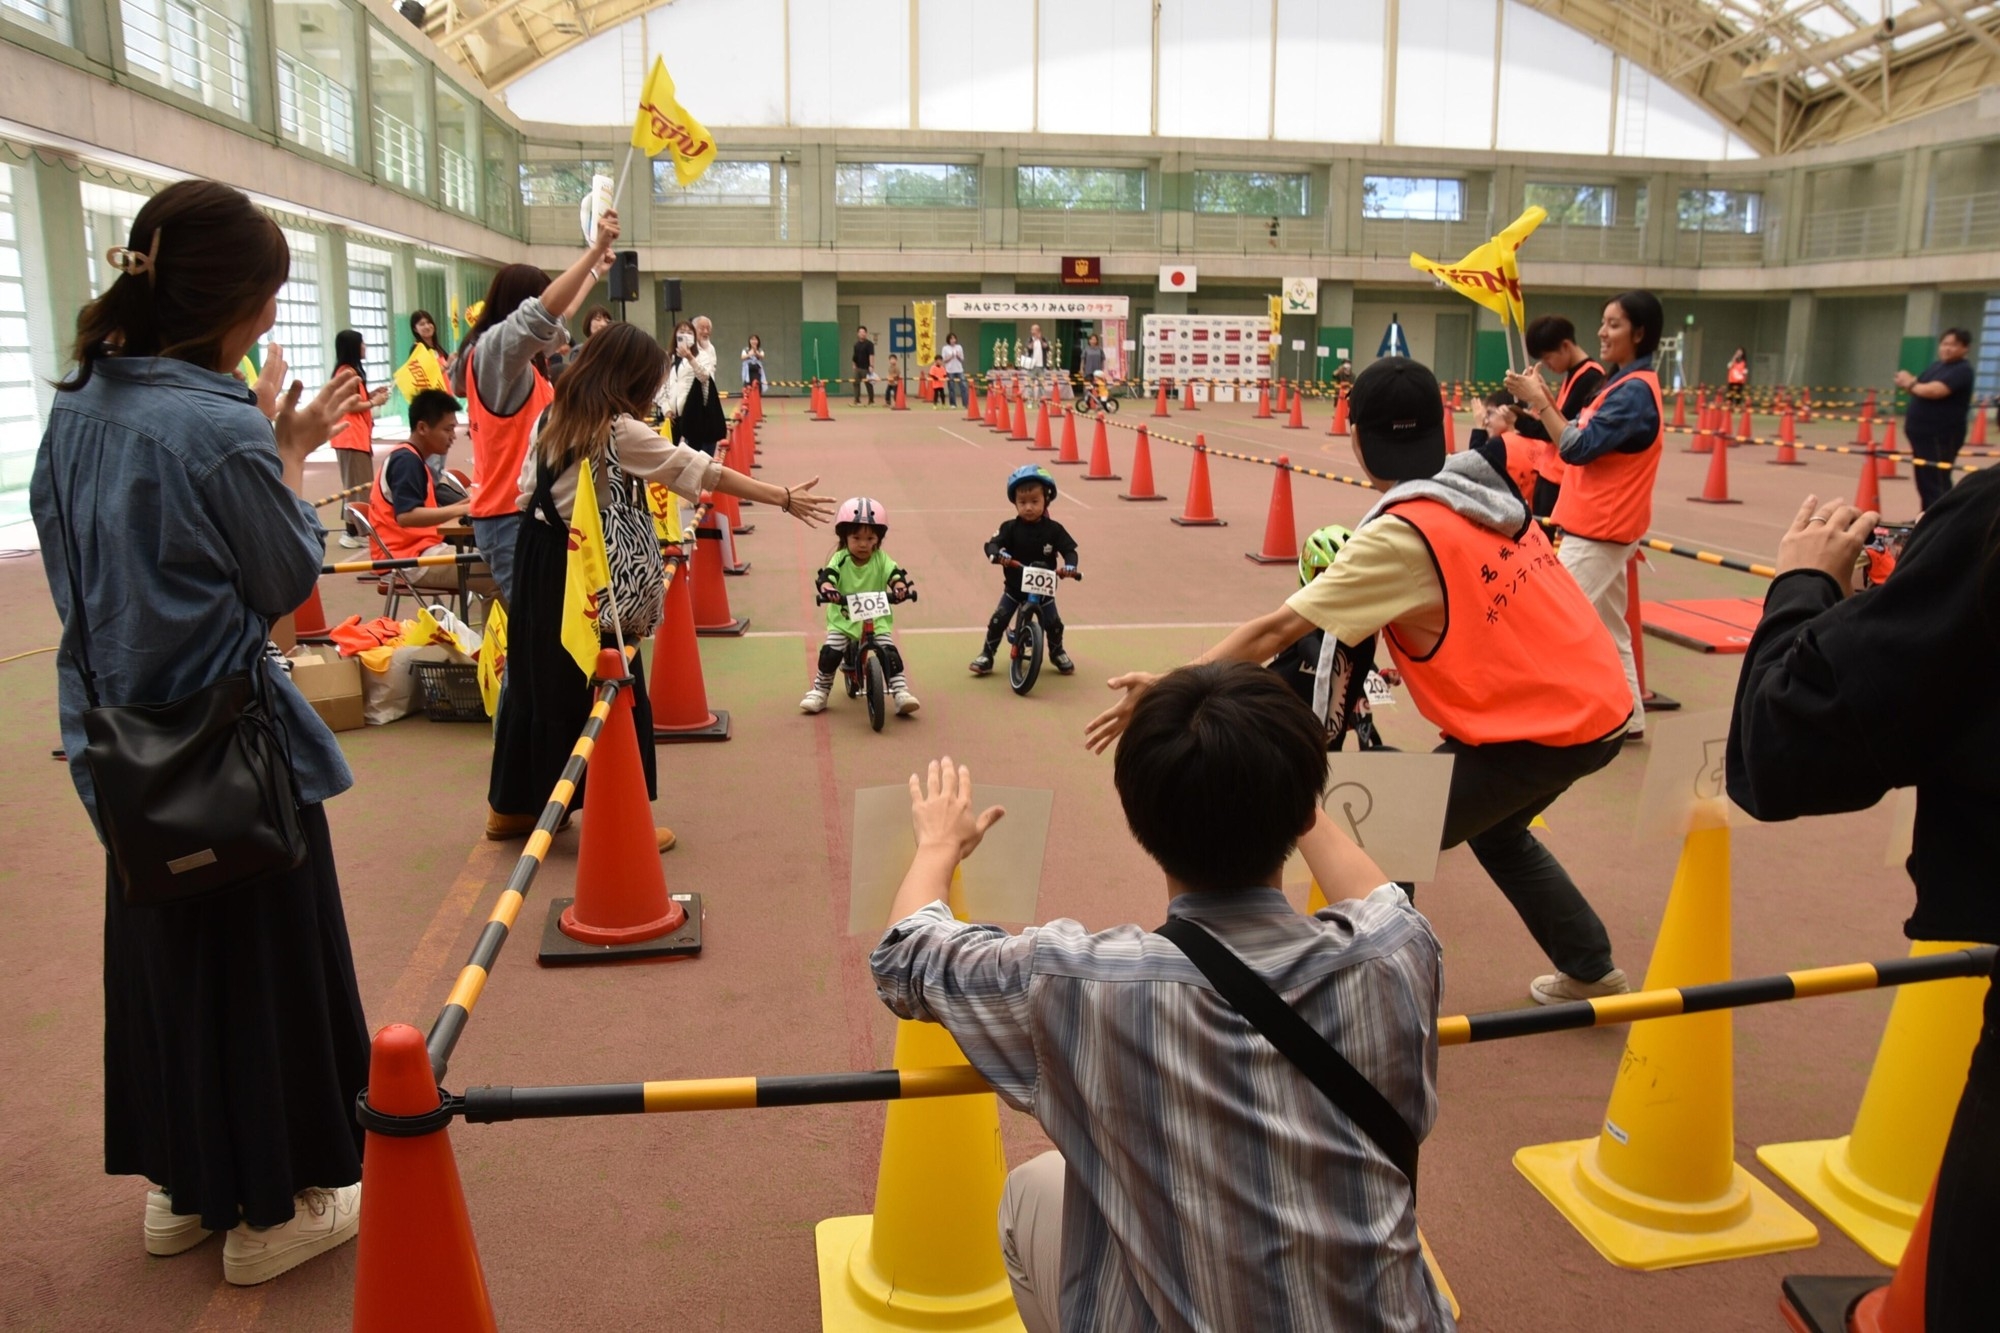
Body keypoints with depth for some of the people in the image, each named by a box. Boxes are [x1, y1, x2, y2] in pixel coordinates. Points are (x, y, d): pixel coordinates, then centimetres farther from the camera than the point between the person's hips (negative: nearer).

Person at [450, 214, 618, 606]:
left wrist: (595, 271, 43)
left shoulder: (511, 357, 16)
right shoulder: (494, 348, -11)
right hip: (510, 516, -10)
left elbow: (556, 319, 32)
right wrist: (595, 249, -26)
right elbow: (543, 312, -27)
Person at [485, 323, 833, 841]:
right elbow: (703, 471, -16)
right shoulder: (620, 431, -15)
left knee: (538, 682, 18)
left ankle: (511, 807, 29)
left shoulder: (552, 417, 7)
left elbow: (526, 493, 9)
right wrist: (784, 498, -14)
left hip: (537, 560, 8)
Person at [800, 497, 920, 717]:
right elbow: (826, 575, -22)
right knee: (830, 652, -13)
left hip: (876, 619, 0)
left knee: (889, 653, -17)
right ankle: (819, 691, 8)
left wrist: (900, 586, -42)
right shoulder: (840, 559, -6)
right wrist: (827, 588, -46)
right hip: (843, 619, 0)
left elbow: (895, 573, -18)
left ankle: (901, 692, -11)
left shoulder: (881, 559, -4)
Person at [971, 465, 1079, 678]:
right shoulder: (1010, 528, -13)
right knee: (998, 620, -7)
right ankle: (987, 654, 10)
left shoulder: (1054, 529, -11)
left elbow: (1069, 549, -12)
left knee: (1054, 623, 1)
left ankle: (1057, 652, 29)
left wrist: (1069, 565, -34)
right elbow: (992, 543, -22)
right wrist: (996, 554, -46)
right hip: (1014, 587, 0)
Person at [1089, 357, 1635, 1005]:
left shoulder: (1399, 536, -19)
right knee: (1495, 829, 32)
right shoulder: (1486, 487, 3)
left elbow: (1277, 629, -22)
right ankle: (1591, 970, 42)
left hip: (1542, 729, -8)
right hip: (1599, 704, 9)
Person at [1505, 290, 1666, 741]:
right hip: (1603, 526, 10)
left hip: (1600, 530, -10)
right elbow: (1585, 437, 11)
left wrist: (1539, 401, -20)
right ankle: (1629, 717, 24)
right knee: (1608, 626, 16)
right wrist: (1546, 401, 0)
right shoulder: (1630, 385, 14)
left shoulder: (1634, 391, -18)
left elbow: (1579, 448, -23)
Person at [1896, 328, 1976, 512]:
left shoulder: (1962, 370, -13)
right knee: (1924, 480, 17)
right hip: (1923, 434, 9)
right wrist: (1908, 382, -9)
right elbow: (1920, 390, 14)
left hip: (1941, 437, -9)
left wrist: (1910, 384, -9)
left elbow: (1934, 391, -27)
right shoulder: (1935, 366, 16)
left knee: (1937, 482, -11)